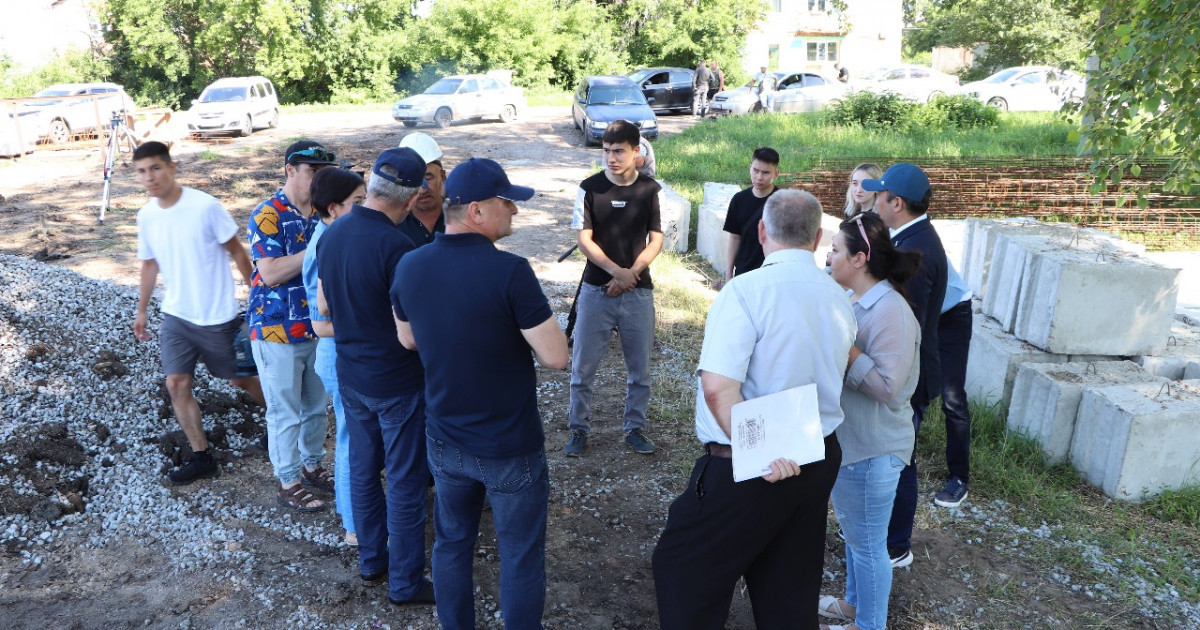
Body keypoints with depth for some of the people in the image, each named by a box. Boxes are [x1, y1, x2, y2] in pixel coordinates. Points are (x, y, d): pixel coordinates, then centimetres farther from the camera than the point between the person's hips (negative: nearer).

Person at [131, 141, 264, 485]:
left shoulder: (205, 206, -18)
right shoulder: (146, 216, 0)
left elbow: (236, 252, -10)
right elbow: (150, 265, 13)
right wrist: (141, 310, 20)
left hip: (217, 317, -5)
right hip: (176, 316, 5)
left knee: (240, 379, 10)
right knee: (176, 384, 0)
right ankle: (202, 457, 14)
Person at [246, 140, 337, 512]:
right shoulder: (268, 216, -14)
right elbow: (271, 273, -24)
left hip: (317, 326, 6)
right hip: (277, 331, -6)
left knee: (316, 405, 18)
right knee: (285, 412, 6)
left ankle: (311, 467, 37)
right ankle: (288, 484, 22)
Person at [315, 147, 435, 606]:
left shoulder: (331, 234, -1)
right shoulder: (395, 246, -25)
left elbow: (323, 305, 9)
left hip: (350, 376, 7)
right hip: (397, 382, -7)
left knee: (363, 470, 20)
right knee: (406, 483, 7)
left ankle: (371, 560, 37)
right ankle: (406, 582, 20)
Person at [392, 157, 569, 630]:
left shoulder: (409, 266, -5)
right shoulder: (510, 271, -24)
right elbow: (556, 357, -20)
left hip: (444, 440, 6)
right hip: (510, 447, -6)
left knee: (452, 543, 23)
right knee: (520, 556, 12)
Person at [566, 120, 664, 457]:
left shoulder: (650, 189, -1)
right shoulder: (590, 188, -4)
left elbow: (656, 240, 0)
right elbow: (584, 240, -7)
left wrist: (631, 273, -13)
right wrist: (616, 271, -19)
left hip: (638, 292, 1)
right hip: (596, 290, -1)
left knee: (640, 367, 10)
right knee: (583, 365, 5)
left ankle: (635, 428, 27)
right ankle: (579, 429, 21)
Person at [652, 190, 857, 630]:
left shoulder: (747, 290, -18)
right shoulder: (839, 298, 4)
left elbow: (718, 387, -26)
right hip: (821, 459, 7)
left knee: (682, 567, 12)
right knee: (792, 587, 22)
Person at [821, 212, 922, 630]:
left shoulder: (890, 311, -24)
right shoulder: (851, 299, 3)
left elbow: (887, 385, -28)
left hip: (871, 448, -9)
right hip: (846, 438, 9)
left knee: (867, 542, 8)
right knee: (852, 530, 25)